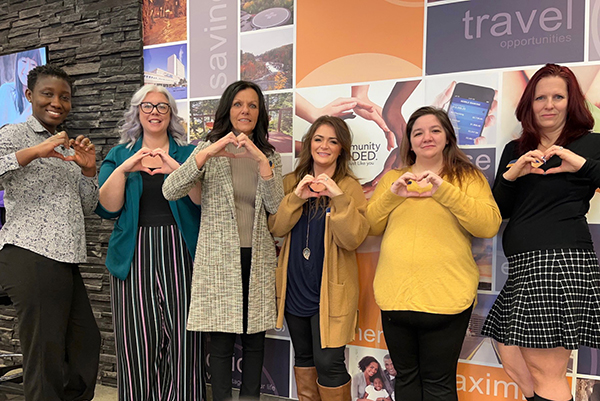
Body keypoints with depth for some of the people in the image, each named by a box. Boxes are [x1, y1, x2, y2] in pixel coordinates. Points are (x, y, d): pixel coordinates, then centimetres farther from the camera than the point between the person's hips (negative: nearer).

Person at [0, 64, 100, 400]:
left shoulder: (67, 148, 20)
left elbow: (87, 207, 18)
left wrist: (89, 169, 3)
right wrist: (34, 152, -24)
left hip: (64, 259, 8)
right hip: (30, 257, -8)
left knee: (86, 342, 16)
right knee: (47, 355, -2)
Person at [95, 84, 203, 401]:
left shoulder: (188, 153, 10)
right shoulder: (119, 155, 15)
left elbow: (202, 199, -5)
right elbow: (107, 208, 2)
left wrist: (176, 168, -19)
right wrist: (123, 169, -11)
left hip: (180, 253, -1)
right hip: (135, 255, 1)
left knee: (181, 338, -4)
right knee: (137, 340, 2)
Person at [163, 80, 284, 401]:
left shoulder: (269, 156, 10)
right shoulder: (210, 151, 2)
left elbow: (276, 207, -4)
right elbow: (170, 191, -12)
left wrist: (261, 160, -16)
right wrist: (208, 152, -22)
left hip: (258, 259, 3)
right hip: (219, 259, -2)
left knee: (255, 340, 11)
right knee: (221, 341, 4)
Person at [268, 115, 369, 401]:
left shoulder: (350, 187, -5)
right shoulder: (292, 182, 4)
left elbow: (353, 240, -17)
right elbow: (276, 228, -6)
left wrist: (339, 198, -28)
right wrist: (296, 197, -20)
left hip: (330, 291, -4)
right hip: (294, 287, 4)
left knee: (327, 363, -4)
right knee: (303, 356, 19)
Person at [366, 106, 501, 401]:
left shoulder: (468, 177, 4)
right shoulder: (391, 178, 13)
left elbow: (489, 226, -11)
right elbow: (370, 227, 8)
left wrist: (444, 191, -20)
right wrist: (392, 195, -9)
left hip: (444, 299, -3)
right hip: (395, 298, 3)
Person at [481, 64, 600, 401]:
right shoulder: (515, 150, 18)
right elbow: (500, 210, 12)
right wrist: (510, 176, -4)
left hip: (562, 259, -6)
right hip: (523, 264, 6)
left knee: (546, 373, -3)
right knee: (512, 363, 11)